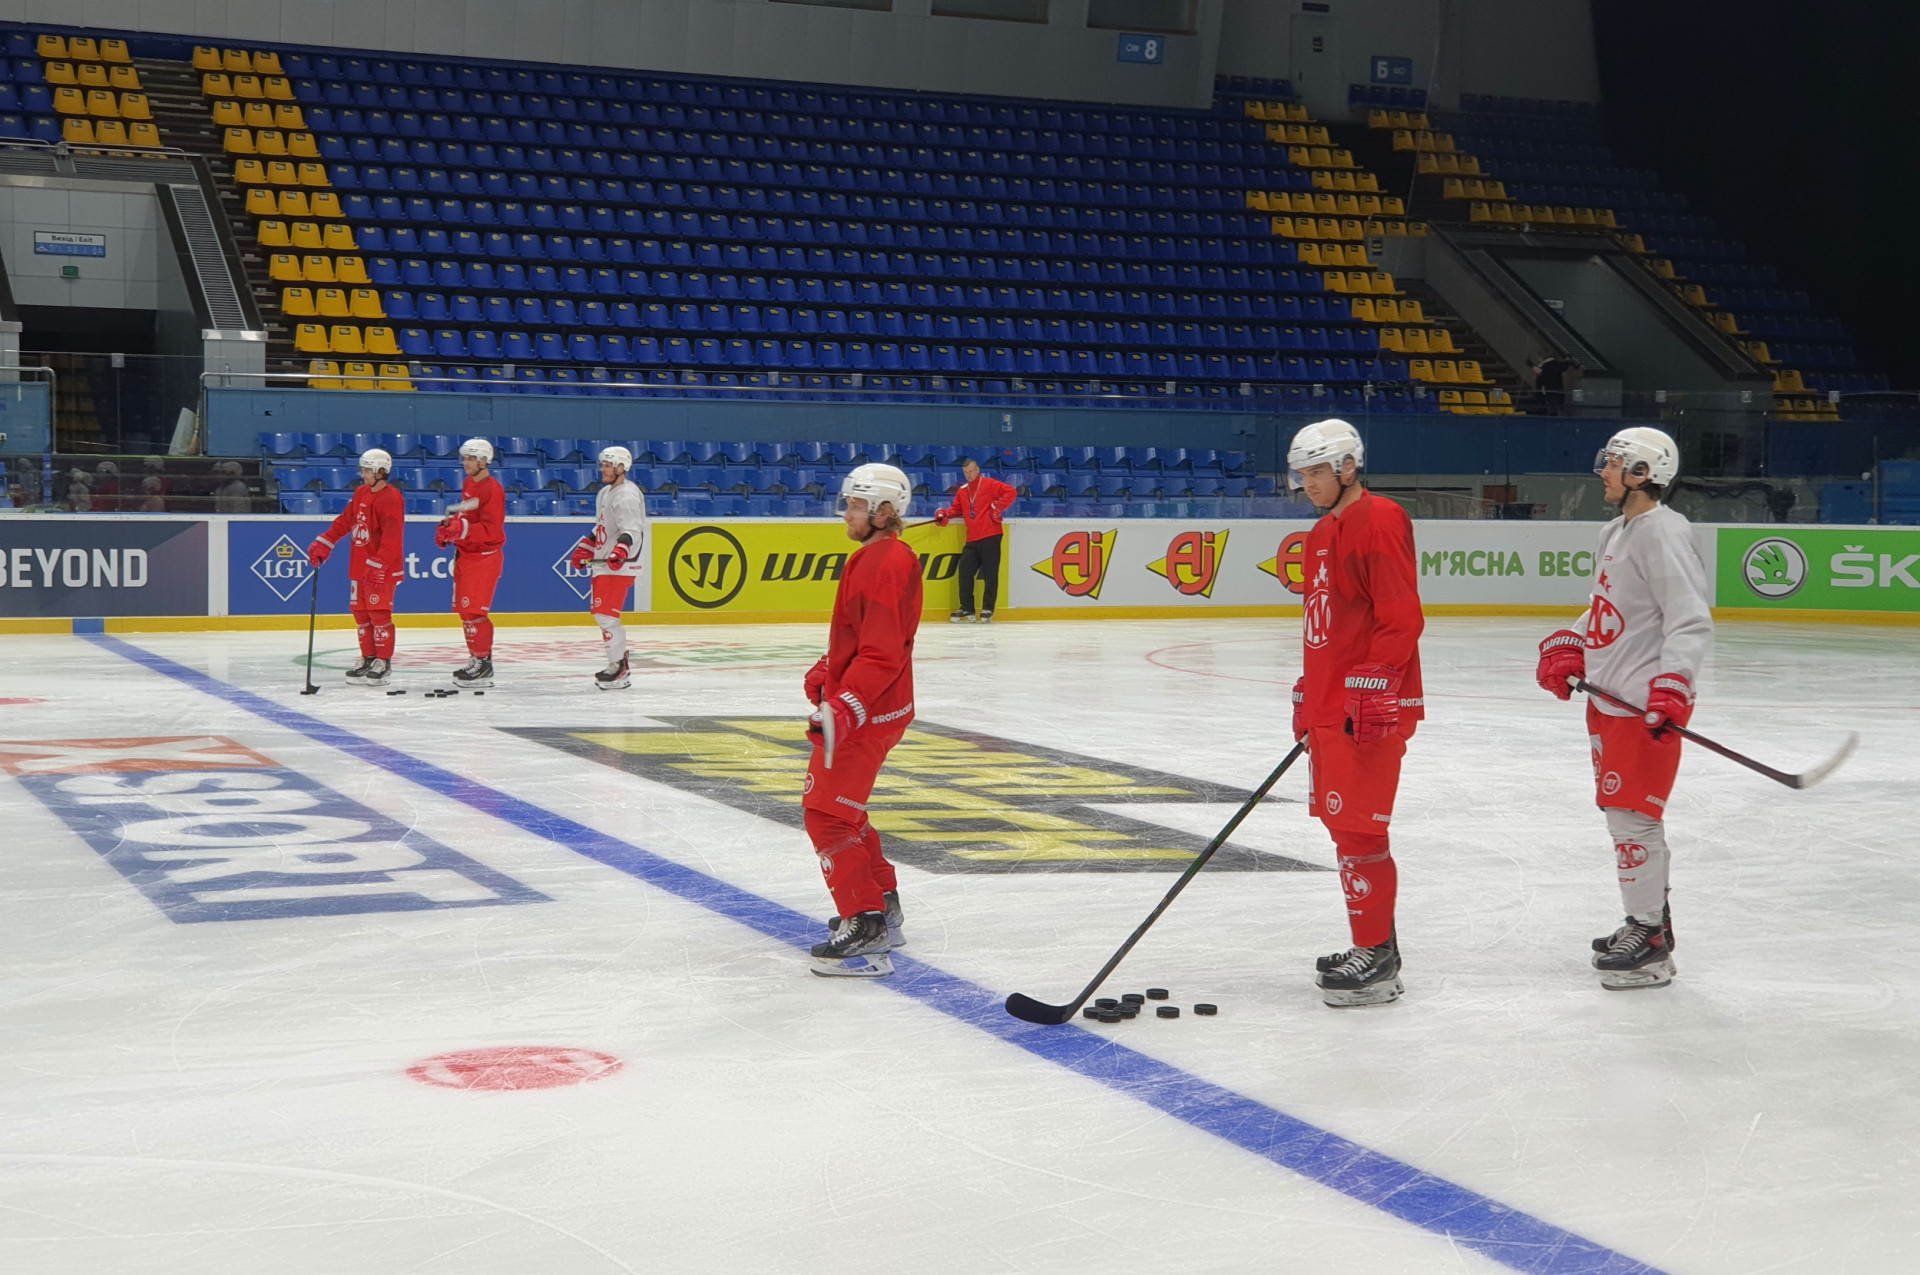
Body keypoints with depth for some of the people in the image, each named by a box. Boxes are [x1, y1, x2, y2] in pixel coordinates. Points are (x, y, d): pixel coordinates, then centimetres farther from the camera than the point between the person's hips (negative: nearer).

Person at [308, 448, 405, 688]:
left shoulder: (391, 499, -15)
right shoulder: (361, 493, 11)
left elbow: (391, 538, -21)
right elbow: (345, 521, 16)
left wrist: (377, 566, -25)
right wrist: (322, 545, 10)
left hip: (382, 567, -9)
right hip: (359, 565, 9)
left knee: (379, 612, -8)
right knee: (361, 612, 10)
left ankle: (383, 662, -2)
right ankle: (368, 659, 17)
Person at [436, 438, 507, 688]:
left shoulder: (492, 489, -16)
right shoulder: (468, 483, 14)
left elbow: (491, 530, -24)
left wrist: (462, 528, -34)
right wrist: (449, 528, 10)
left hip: (484, 557, -10)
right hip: (465, 554, 10)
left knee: (474, 611, -13)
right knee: (465, 610, 12)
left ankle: (484, 665, -8)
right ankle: (476, 660, 21)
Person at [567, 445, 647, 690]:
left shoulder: (627, 495, -14)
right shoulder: (605, 493, 18)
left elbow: (632, 530, -27)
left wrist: (620, 550, -43)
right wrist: (584, 549, 25)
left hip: (620, 566, -11)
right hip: (603, 563, 11)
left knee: (606, 614, -14)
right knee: (602, 614, 14)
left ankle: (619, 671, -11)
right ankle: (619, 662, 23)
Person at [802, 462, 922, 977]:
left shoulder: (884, 564, -21)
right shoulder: (882, 556, 14)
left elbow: (881, 654, -27)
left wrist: (843, 709, -31)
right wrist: (826, 673, 27)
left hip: (868, 712, -11)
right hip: (862, 707, 11)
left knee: (826, 811, -10)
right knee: (843, 807, 23)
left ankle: (866, 929, -11)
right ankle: (882, 904, 33)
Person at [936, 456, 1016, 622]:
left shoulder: (989, 484, -1)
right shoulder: (962, 491, 17)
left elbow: (1011, 492, -8)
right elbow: (957, 508, 19)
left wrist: (998, 507, -16)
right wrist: (945, 514, 0)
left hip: (990, 536, -6)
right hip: (972, 540, 6)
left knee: (990, 574, -3)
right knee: (965, 572, 2)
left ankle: (988, 609, 4)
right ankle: (966, 608, 9)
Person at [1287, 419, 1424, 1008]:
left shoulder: (1380, 522, -12)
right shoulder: (1323, 533, 18)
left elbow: (1402, 618, -18)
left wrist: (1371, 688, -22)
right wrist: (1308, 691, 24)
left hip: (1370, 707, -10)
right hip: (1328, 706, 10)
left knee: (1357, 827, -9)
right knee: (1342, 824, 14)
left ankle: (1378, 958, -2)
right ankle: (1373, 943, 24)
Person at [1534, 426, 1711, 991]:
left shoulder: (1664, 533, -17)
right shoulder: (1616, 532, 15)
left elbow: (1691, 621, -23)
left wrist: (1671, 688, -33)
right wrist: (1567, 650, 12)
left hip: (1648, 702, -10)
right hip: (1611, 694, 10)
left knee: (1632, 813, -8)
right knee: (1623, 811, 18)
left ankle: (1651, 945, -1)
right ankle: (1647, 918, 31)